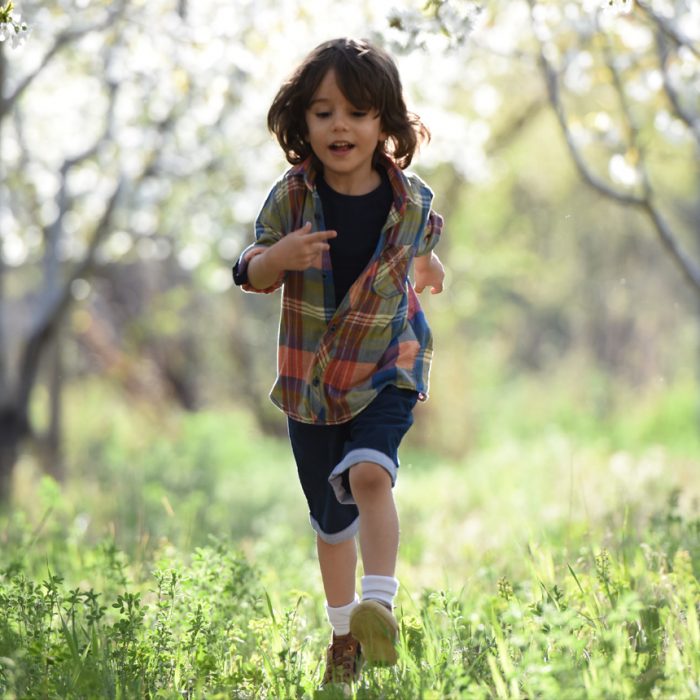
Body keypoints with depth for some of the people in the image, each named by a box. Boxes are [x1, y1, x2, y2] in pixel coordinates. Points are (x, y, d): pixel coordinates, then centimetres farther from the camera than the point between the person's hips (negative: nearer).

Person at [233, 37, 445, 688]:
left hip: (386, 367, -2)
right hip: (310, 375, 2)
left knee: (369, 473, -29)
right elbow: (249, 274, -9)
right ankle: (343, 631, 29)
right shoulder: (291, 197, -11)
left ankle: (379, 606, -30)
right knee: (330, 515, 12)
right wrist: (280, 256, -27)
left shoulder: (411, 200, -10)